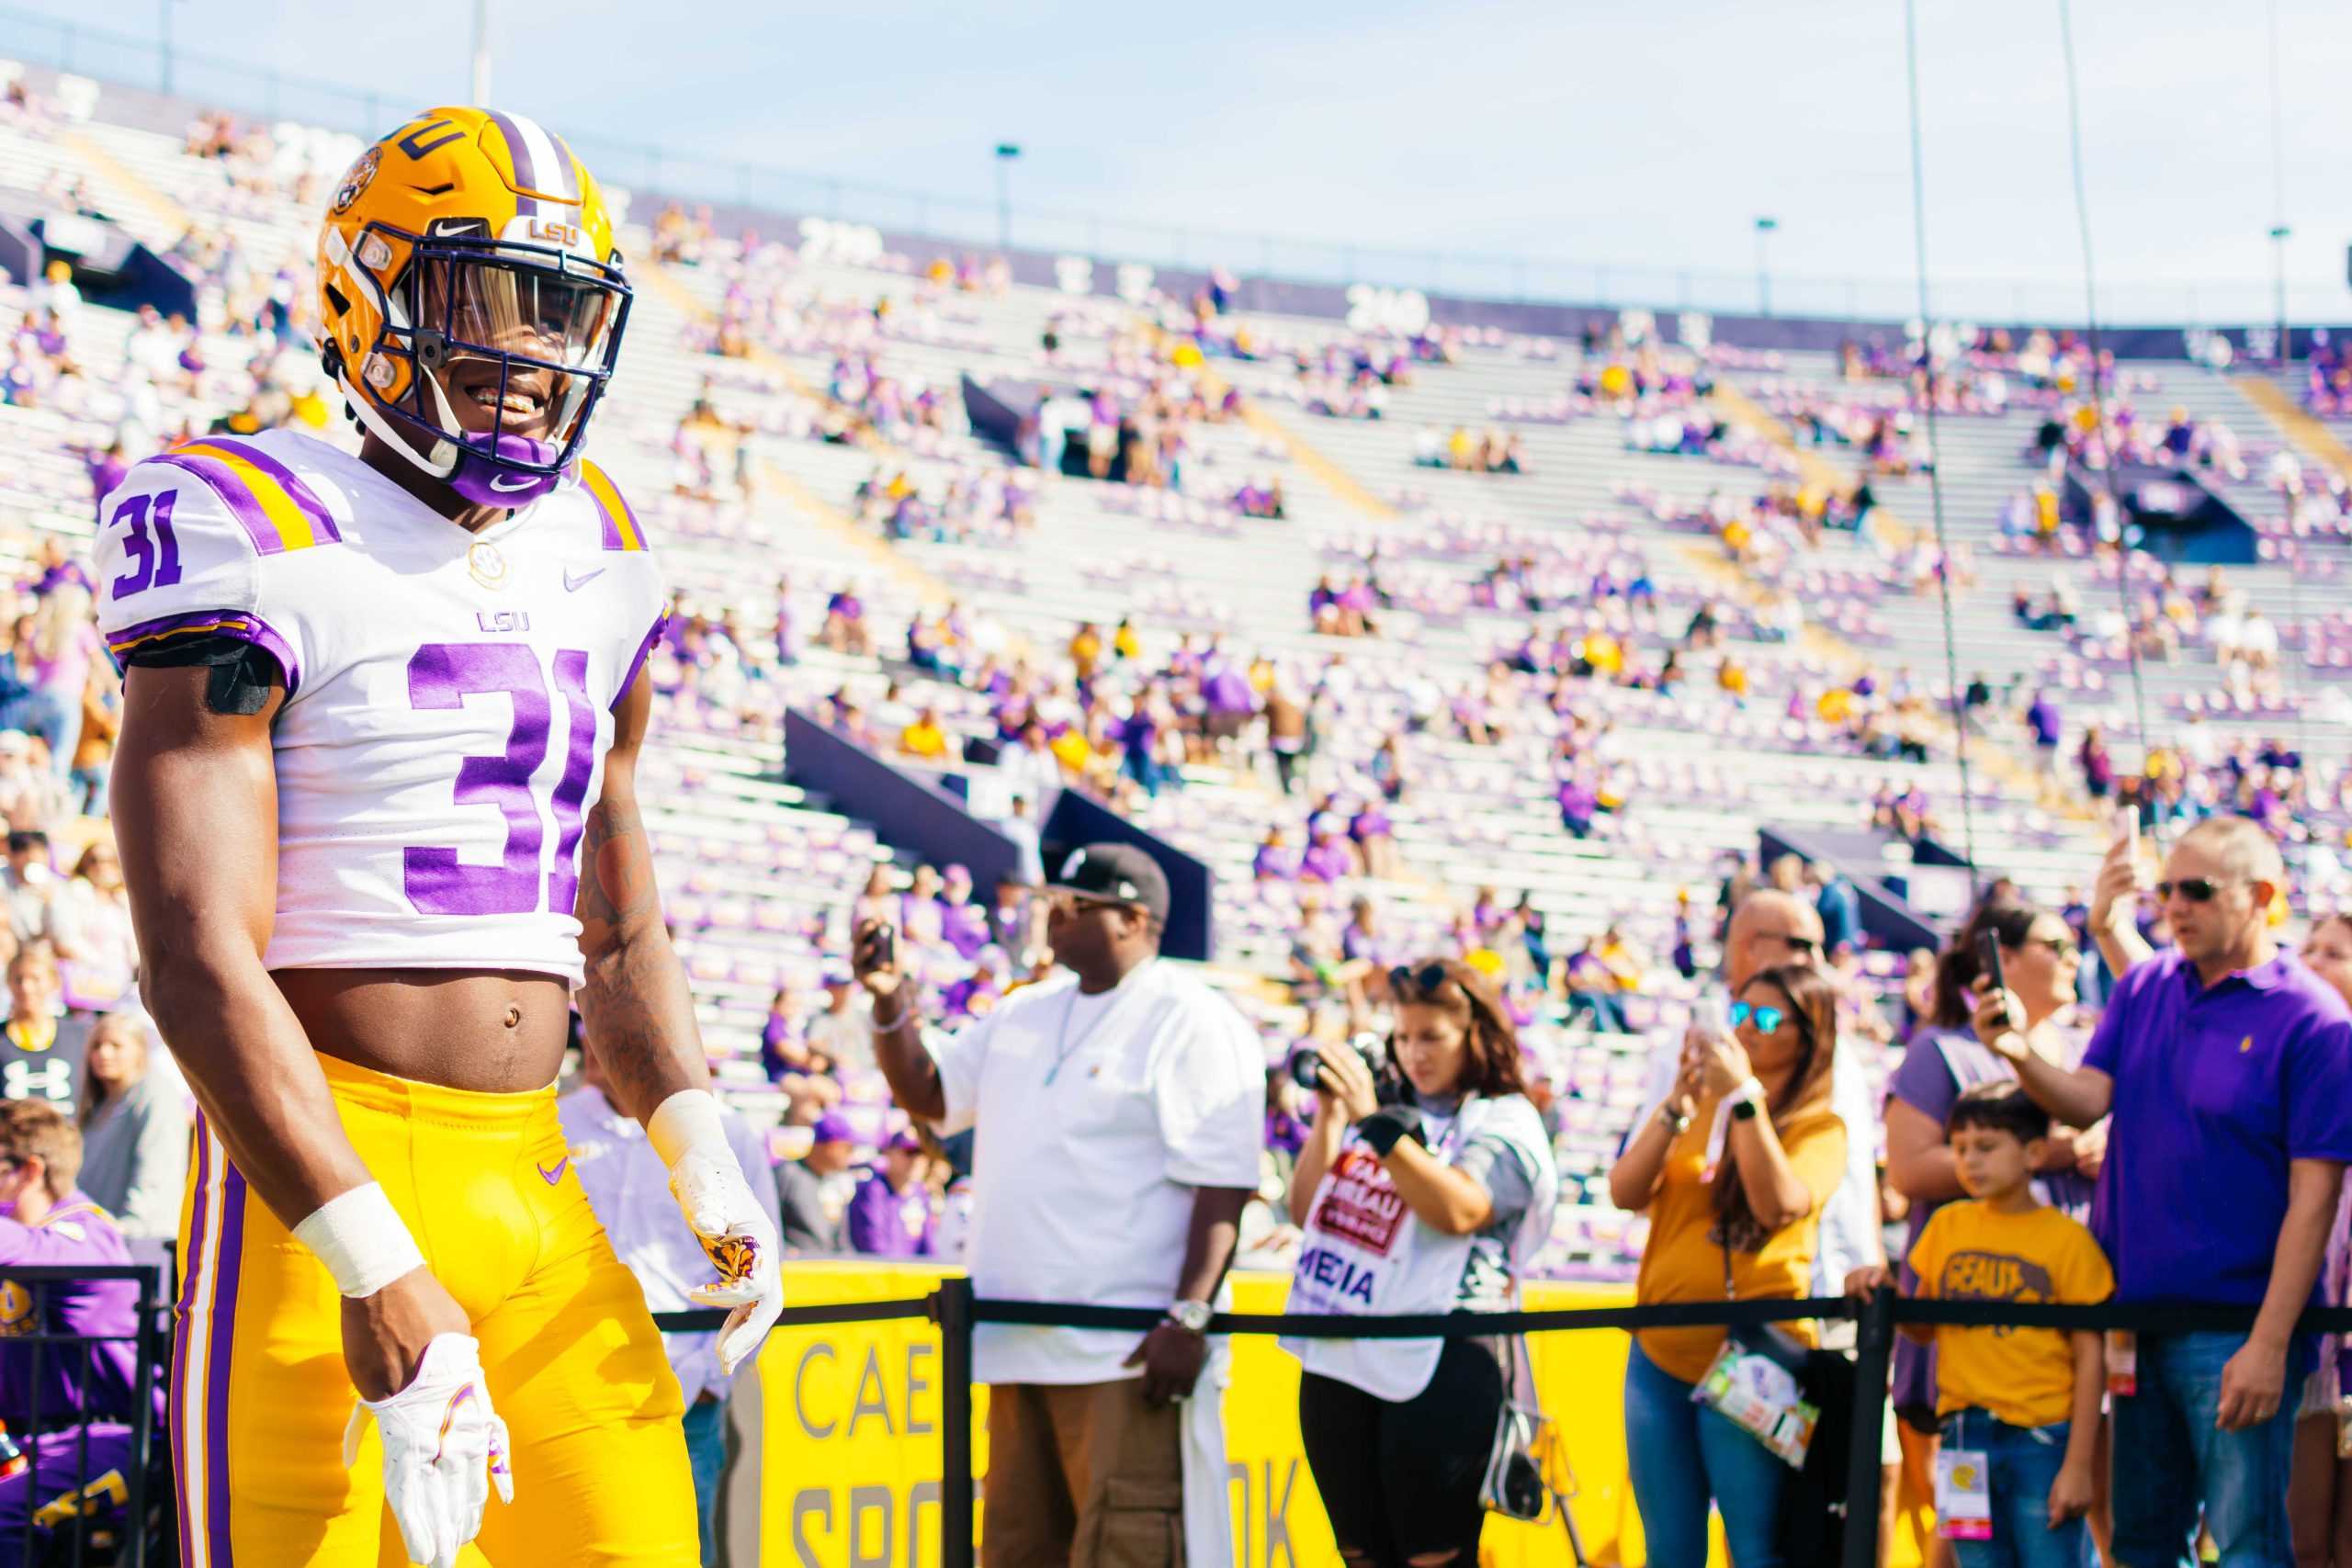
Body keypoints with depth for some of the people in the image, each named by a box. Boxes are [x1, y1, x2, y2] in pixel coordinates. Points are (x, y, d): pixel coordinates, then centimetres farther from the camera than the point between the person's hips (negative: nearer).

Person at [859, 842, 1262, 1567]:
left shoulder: (1192, 1023, -7)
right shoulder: (1025, 1013, 18)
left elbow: (1221, 1187, -13)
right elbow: (927, 1095, 24)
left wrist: (1189, 1318, -22)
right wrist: (891, 1003, 6)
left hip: (1129, 1352, -8)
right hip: (1021, 1346, 8)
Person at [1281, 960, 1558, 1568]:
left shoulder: (1505, 1125, -2)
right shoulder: (1388, 1107, 15)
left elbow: (1457, 1209, -21)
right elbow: (1306, 1211, 12)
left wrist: (1375, 1121, -22)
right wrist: (1329, 1116, 1)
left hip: (1439, 1365, -6)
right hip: (1339, 1359, 6)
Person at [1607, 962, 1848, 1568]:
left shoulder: (1819, 1127, 0)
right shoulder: (1700, 1107, 13)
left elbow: (1778, 1205, -19)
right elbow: (1626, 1193, 1)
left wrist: (1744, 1096, -19)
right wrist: (1678, 1102, -9)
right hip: (1661, 1354, 5)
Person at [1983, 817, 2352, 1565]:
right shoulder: (2143, 989, 9)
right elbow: (2087, 1099, 0)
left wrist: (2269, 1345, -18)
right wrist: (2020, 1055, -22)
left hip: (2234, 1327, -6)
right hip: (2130, 1310, 6)